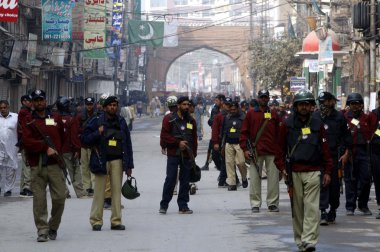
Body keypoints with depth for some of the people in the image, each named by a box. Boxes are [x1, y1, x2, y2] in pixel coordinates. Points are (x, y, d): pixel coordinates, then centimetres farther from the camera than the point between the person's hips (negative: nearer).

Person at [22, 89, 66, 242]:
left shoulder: (56, 118, 14)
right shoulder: (28, 122, 7)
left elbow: (62, 138, 18)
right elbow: (27, 141, -7)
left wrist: (58, 152, 6)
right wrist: (46, 148, -13)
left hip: (55, 164, 1)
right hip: (37, 166, -1)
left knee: (60, 197, -4)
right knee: (39, 199, -4)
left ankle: (53, 227, 15)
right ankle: (42, 230, 2)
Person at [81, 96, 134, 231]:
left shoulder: (121, 122, 11)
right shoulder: (97, 121, 1)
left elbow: (128, 144, 13)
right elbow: (84, 138, -1)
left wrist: (129, 165, 9)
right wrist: (97, 133, -18)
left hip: (117, 160, 3)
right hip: (101, 160, -3)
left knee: (117, 190, 1)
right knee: (99, 191, -3)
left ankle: (116, 221, 6)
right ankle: (96, 220, 3)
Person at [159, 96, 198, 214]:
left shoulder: (191, 121, 14)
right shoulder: (170, 119, -1)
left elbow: (194, 139, 16)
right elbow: (164, 137, -6)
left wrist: (193, 154, 7)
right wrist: (178, 143, -13)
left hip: (187, 155, 4)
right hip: (173, 154, -4)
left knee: (185, 181, 6)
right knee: (170, 179, -6)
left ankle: (183, 205, 12)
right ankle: (164, 205, 2)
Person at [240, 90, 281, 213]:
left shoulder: (274, 114, 12)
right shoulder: (251, 114, 7)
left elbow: (278, 133, 13)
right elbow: (244, 132, 5)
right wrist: (245, 149, -3)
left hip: (272, 152, 1)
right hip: (256, 152, -1)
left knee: (273, 178, 0)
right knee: (255, 178, 0)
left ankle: (273, 203, 8)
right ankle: (255, 204, 5)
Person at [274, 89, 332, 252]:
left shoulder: (317, 125, 8)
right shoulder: (287, 125, 6)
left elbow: (325, 149, 9)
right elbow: (280, 148, 10)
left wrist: (327, 171, 6)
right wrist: (282, 167, 0)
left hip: (313, 172, -1)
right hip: (294, 172, 1)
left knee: (312, 207, -10)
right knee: (297, 208, 6)